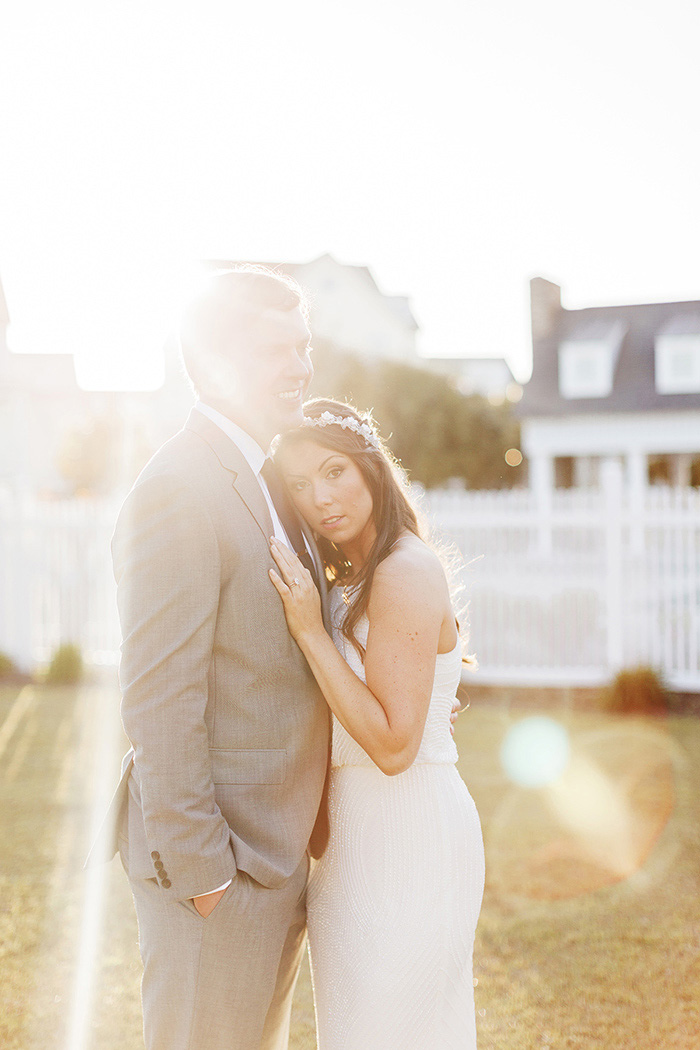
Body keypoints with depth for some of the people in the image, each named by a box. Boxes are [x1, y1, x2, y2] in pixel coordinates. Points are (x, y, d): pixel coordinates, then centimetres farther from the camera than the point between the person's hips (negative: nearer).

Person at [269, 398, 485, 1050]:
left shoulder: (406, 573, -20)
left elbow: (394, 745, -23)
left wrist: (309, 630, -23)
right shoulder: (353, 575, 10)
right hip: (362, 828, 9)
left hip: (404, 838, -9)